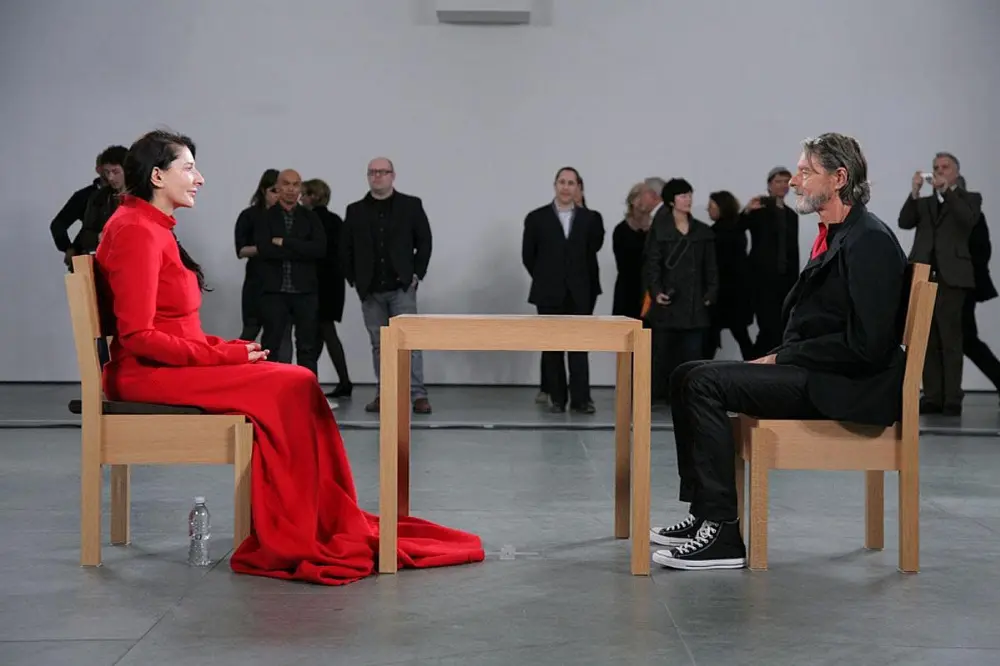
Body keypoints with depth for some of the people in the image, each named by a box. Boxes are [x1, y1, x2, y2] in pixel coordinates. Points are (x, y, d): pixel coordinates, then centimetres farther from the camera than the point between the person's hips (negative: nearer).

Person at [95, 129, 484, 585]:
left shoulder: (153, 229, 17)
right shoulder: (136, 231, -14)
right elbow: (138, 335, -20)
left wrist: (226, 349, 2)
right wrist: (222, 355, -17)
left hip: (171, 364, 9)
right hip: (148, 375, -9)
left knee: (295, 385, -6)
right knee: (289, 389, -19)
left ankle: (334, 526, -6)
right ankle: (293, 539, -13)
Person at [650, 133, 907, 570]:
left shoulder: (870, 240, -15)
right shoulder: (835, 236, 16)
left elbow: (866, 345, -22)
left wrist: (784, 358, -14)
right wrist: (779, 357, 3)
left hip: (846, 386, -10)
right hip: (811, 372, 10)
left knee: (706, 383, -21)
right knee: (687, 377, 4)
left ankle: (723, 534, -19)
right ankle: (705, 513, 6)